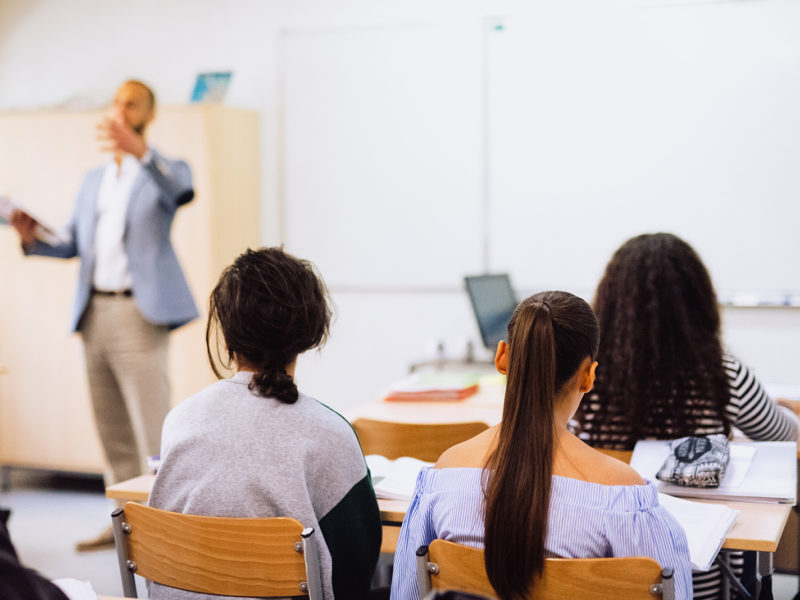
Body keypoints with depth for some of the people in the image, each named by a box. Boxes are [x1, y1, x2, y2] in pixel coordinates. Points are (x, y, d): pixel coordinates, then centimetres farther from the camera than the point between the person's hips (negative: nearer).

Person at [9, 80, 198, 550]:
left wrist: (140, 149, -40)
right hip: (94, 312, 6)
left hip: (138, 312, -6)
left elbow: (182, 188, -23)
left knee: (152, 426, -9)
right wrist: (33, 237, -5)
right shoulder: (93, 181, 21)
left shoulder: (160, 171, 2)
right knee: (112, 427, 10)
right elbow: (72, 243, 16)